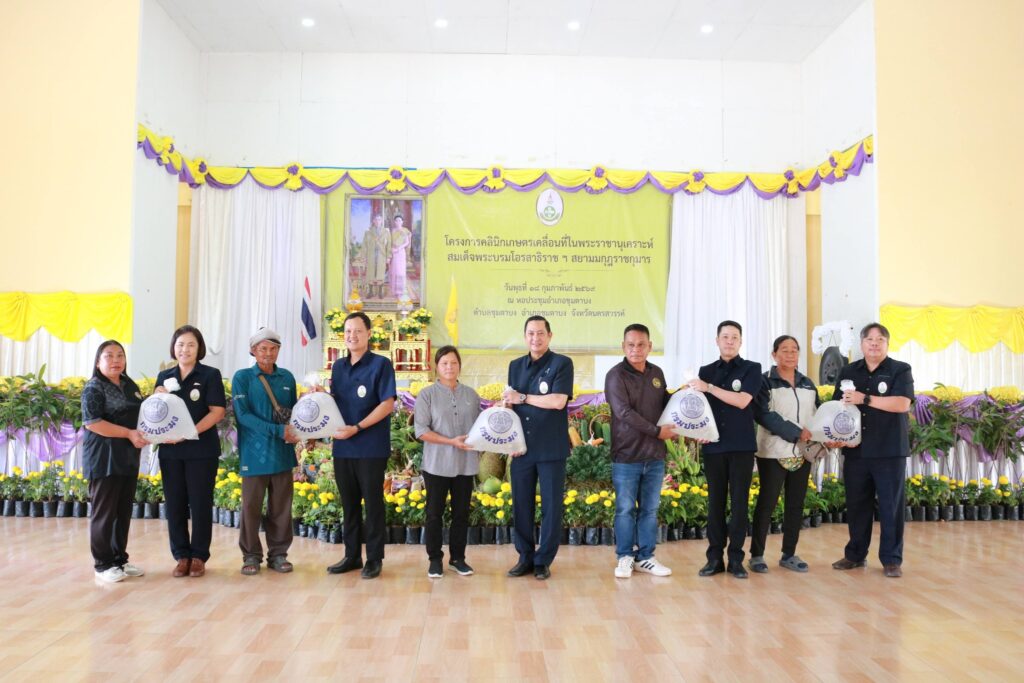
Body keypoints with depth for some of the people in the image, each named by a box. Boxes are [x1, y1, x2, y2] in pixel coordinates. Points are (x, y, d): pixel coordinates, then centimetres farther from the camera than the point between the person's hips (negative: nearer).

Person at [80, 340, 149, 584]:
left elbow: (141, 415, 26)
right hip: (104, 458, -7)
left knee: (124, 511, 12)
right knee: (104, 513, -1)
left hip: (128, 458, 7)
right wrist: (129, 433, -19)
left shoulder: (130, 385, 14)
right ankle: (103, 564, 8)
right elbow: (92, 422, -17)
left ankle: (120, 559, 22)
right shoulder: (94, 388, -7)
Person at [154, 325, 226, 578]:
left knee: (200, 504, 2)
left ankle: (199, 557, 13)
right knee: (175, 504, 6)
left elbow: (218, 411, -9)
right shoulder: (164, 377, 11)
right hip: (170, 450, 4)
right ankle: (181, 556, 17)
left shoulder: (210, 375, -1)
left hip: (202, 450, -4)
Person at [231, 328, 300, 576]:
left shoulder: (287, 377, 10)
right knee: (251, 506, 4)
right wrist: (278, 431, -18)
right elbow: (243, 415, -11)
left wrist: (298, 433, -8)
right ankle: (251, 556, 17)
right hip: (255, 452, -3)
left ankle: (278, 554, 19)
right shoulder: (242, 377, -1)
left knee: (281, 507, 8)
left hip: (283, 452, 3)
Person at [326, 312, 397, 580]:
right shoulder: (338, 367, 12)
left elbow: (387, 404, -12)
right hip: (342, 447, 6)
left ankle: (374, 559, 14)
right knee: (349, 504, 13)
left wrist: (357, 428, -17)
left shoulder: (381, 364, -6)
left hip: (371, 448, -5)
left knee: (372, 503, 3)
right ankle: (352, 555, 24)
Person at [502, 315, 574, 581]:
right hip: (522, 448, 4)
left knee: (551, 506, 5)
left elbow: (558, 401, -15)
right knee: (521, 505, 9)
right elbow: (510, 406, 12)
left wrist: (522, 397, -9)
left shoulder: (562, 363, -4)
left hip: (551, 449, -4)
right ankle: (525, 557, 22)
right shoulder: (515, 366, 10)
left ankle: (543, 560, 18)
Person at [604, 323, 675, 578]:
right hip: (626, 455, -5)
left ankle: (645, 557, 22)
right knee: (625, 509, 4)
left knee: (650, 509, 11)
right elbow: (624, 412, -18)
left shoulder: (657, 373, 9)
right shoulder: (616, 375, -9)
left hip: (655, 455, 5)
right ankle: (625, 557, 17)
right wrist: (657, 431, -16)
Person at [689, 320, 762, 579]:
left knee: (739, 501, 2)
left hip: (742, 446, -2)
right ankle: (715, 557, 11)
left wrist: (709, 387, -15)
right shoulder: (706, 371, 10)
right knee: (715, 501, 5)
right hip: (713, 445, 2)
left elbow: (742, 401, -12)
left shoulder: (752, 369, 1)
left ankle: (736, 558, 10)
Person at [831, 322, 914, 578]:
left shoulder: (900, 370, 0)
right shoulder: (848, 372, 11)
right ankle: (855, 554, 21)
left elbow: (902, 404, -15)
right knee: (856, 505, 9)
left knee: (891, 506, 2)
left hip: (890, 451, -3)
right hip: (855, 450, 4)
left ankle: (891, 559, 11)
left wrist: (865, 398, -21)